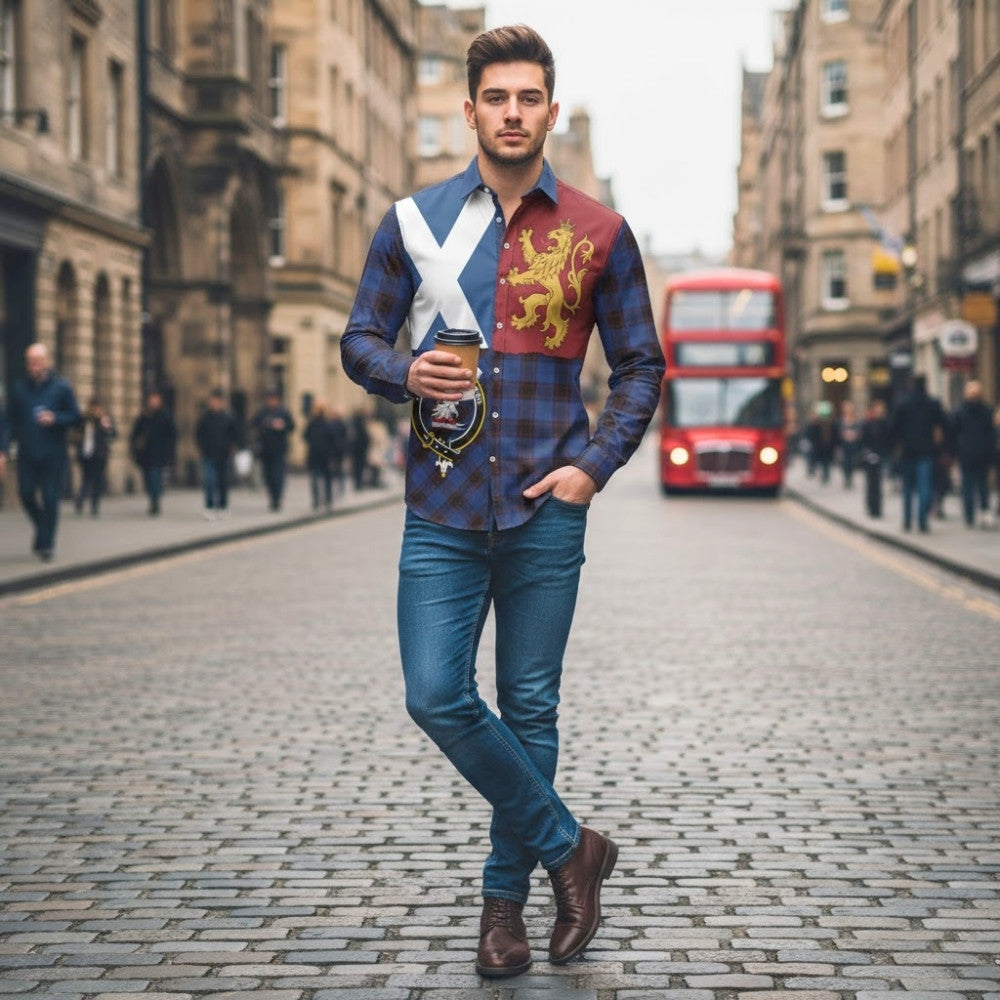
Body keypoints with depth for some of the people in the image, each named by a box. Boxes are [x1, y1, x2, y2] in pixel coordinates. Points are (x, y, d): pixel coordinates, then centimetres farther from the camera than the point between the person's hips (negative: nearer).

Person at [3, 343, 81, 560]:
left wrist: (55, 419, -16)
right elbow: (11, 420, 9)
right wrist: (5, 448, -2)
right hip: (27, 454, 3)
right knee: (26, 494, 0)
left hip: (53, 454, -2)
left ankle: (45, 543, 3)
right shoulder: (19, 388, 7)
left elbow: (75, 417, 2)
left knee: (50, 498, -4)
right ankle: (43, 529, 25)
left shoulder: (61, 387, 0)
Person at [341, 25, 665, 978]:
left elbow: (640, 365, 8)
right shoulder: (415, 220, 5)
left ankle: (506, 895, 22)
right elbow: (359, 339, 10)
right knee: (436, 696, -6)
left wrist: (595, 463, -6)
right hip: (443, 506, 1)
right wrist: (404, 371, -12)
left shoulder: (598, 232, 3)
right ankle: (568, 846, 11)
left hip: (546, 508, -1)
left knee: (529, 708, 6)